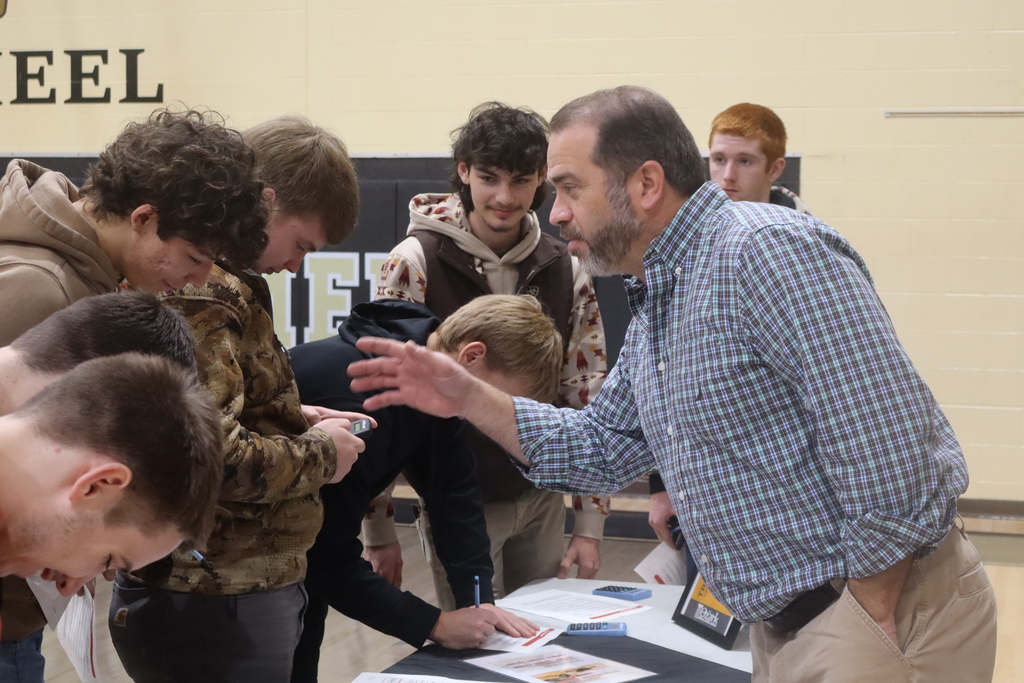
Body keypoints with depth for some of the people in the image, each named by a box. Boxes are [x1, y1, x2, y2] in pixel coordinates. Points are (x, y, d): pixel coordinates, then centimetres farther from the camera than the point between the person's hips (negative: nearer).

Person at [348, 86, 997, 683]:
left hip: (890, 608, -9)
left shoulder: (768, 249, -20)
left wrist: (872, 622, -20)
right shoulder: (655, 309, 11)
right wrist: (468, 399, 7)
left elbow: (890, 438, -26)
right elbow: (601, 447, 19)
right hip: (785, 629, 9)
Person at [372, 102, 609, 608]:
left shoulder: (564, 272, 1)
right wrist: (378, 529, -10)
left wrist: (590, 522, 3)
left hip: (542, 498, 4)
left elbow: (587, 396, 5)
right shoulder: (415, 262, -11)